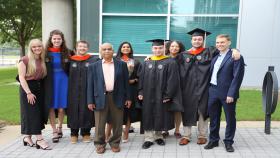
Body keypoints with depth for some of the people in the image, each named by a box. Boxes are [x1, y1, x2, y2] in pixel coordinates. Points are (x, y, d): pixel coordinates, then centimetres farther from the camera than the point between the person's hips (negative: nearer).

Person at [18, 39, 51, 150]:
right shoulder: (25, 60, -8)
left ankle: (28, 137, 21)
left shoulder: (42, 60, 9)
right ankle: (39, 140, -3)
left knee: (40, 113, 7)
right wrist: (28, 92, -19)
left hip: (39, 88, 7)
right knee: (32, 113, -5)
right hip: (27, 88, -6)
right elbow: (21, 77, -13)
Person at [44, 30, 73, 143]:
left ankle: (59, 127, 27)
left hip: (63, 81, 0)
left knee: (61, 108, 3)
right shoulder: (46, 52, 0)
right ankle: (54, 131, 14)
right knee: (51, 107, 2)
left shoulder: (67, 53, 2)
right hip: (49, 82, 0)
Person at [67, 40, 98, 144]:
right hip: (74, 91, 2)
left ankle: (86, 133, 18)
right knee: (74, 110, 6)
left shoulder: (93, 60, 2)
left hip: (87, 91, -1)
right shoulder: (71, 60, 7)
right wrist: (68, 89, 3)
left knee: (86, 111, 4)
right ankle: (74, 133, 17)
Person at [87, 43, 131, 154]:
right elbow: (90, 85, 3)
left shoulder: (121, 64, 5)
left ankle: (115, 143, 24)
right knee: (100, 124, 5)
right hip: (100, 98, 0)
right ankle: (100, 144, 21)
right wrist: (90, 101, -3)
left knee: (117, 123, 8)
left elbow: (126, 82, 6)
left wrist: (128, 98, 1)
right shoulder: (94, 66, 4)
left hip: (117, 97, 1)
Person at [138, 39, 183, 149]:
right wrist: (141, 92, -2)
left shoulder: (170, 63, -5)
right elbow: (141, 78, 6)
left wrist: (168, 95, -14)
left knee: (160, 116, 8)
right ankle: (149, 138, 13)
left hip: (162, 96, -3)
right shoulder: (146, 63, 7)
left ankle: (158, 136, 26)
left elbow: (172, 80, -10)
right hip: (148, 96, 3)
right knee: (148, 117, 5)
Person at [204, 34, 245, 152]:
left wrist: (231, 94, -18)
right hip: (213, 91, 6)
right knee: (213, 118, 14)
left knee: (230, 118, 9)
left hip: (227, 93, -6)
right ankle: (213, 140, 27)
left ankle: (228, 142, 23)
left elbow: (237, 77, -14)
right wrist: (210, 89, 6)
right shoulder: (215, 57, 11)